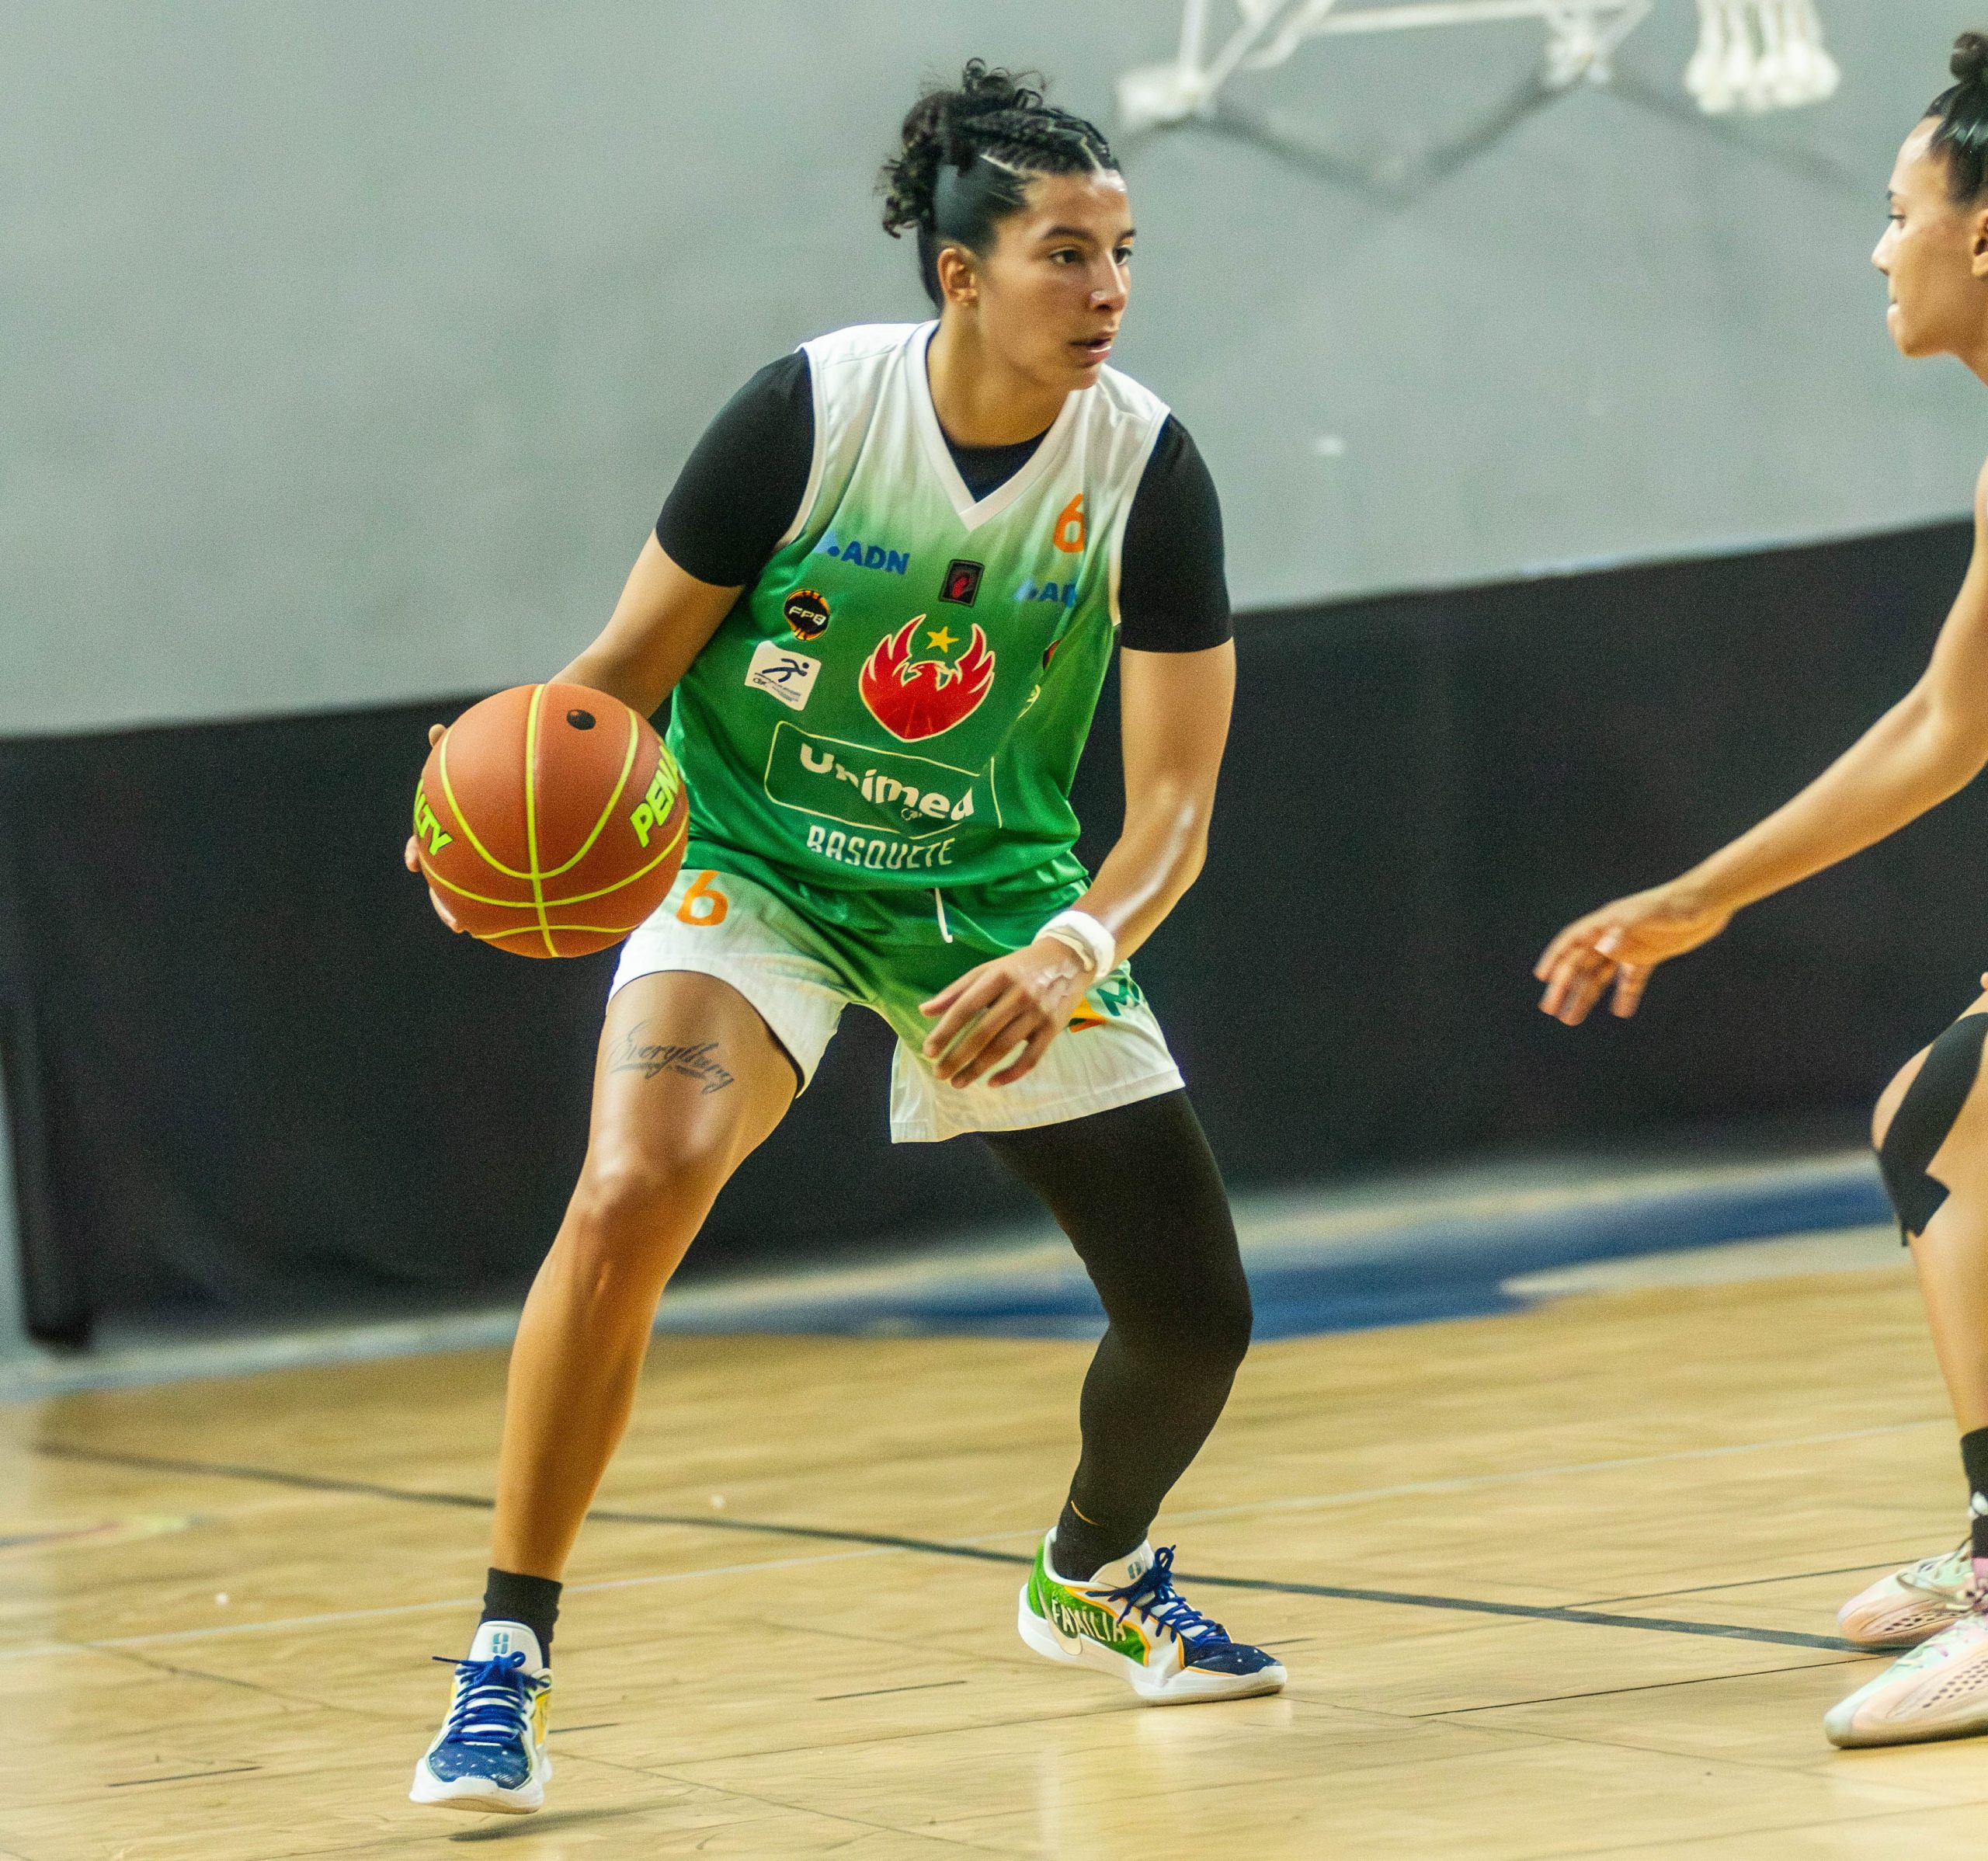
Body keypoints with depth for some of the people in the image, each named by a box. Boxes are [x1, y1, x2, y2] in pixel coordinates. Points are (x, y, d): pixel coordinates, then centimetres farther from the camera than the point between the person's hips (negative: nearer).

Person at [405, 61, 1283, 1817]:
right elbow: (628, 667, -11)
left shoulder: (1147, 468, -15)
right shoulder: (811, 411, -20)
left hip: (999, 890, 3)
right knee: (630, 1195, -30)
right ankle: (505, 1659, -19)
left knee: (1196, 1311, 3)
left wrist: (1071, 955, -33)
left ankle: (1095, 1575, 38)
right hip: (754, 866, -3)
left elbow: (1173, 799, -13)